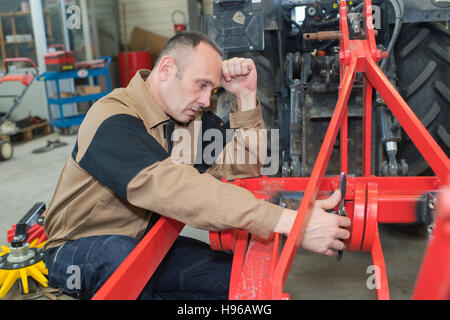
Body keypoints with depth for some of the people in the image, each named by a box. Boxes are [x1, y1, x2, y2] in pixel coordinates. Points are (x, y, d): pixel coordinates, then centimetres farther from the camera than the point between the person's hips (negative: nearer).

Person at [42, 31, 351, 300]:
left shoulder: (194, 116, -1)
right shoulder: (112, 122, -26)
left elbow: (242, 169, -6)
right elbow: (173, 188, -42)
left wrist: (246, 97, -17)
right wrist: (289, 222, -47)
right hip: (83, 250, -5)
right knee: (119, 254, -40)